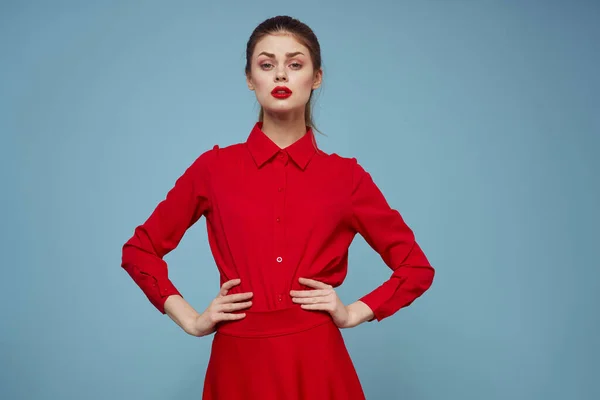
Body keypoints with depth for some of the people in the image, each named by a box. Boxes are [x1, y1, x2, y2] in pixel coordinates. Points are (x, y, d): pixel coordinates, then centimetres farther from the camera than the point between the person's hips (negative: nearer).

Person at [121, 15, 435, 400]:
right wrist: (190, 319, 1)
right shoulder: (215, 168, 0)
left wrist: (354, 312, -2)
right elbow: (140, 250, 10)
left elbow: (417, 267, 9)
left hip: (316, 364, 0)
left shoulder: (346, 175, 0)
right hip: (239, 364, 1)